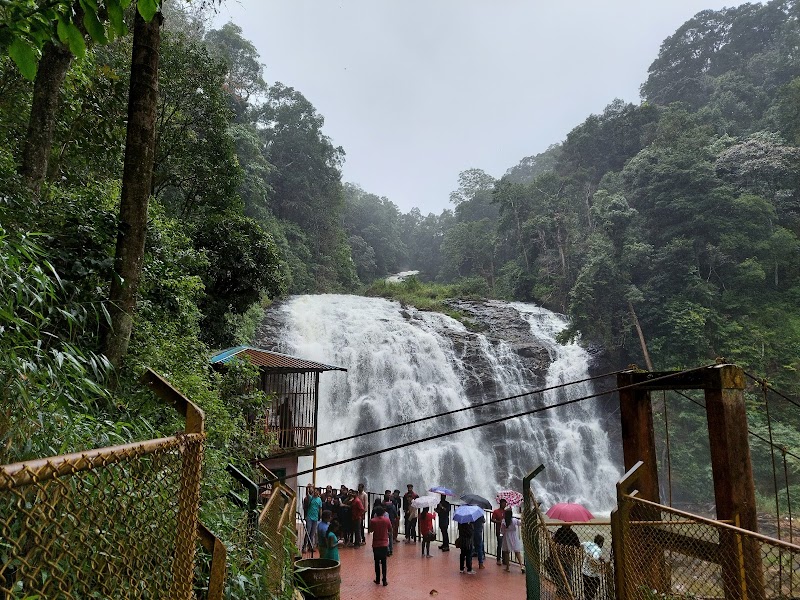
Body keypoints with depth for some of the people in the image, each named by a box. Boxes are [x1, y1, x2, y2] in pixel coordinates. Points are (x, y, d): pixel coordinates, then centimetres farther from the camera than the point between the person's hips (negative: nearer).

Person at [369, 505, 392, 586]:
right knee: (384, 563, 7)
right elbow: (390, 530, 4)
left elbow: (370, 530, 3)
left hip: (376, 544, 0)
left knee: (377, 562, 13)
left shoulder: (372, 521, -10)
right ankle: (384, 580, 5)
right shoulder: (387, 520, -7)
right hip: (384, 544, 0)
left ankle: (378, 579, 19)